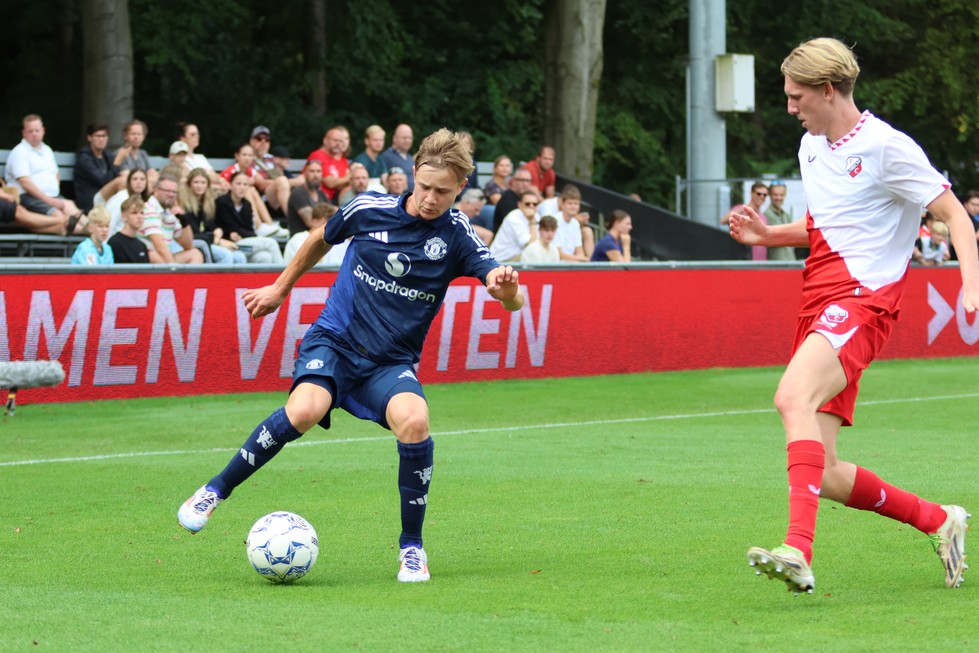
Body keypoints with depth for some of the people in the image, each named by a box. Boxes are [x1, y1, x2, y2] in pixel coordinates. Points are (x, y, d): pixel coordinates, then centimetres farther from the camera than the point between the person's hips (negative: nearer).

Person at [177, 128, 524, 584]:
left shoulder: (456, 236, -8)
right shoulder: (368, 210, -5)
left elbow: (513, 302, -15)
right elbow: (321, 239, 17)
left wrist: (505, 285, -39)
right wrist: (280, 289, 26)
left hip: (391, 363, 0)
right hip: (334, 341, 0)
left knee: (413, 421, -31)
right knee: (304, 411, -32)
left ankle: (412, 546, -11)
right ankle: (215, 491, -12)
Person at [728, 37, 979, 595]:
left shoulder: (886, 147, -6)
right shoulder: (812, 147, 18)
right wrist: (769, 234, 15)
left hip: (862, 298, -8)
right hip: (820, 303, 8)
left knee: (794, 396, -35)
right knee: (823, 474, 1)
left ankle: (799, 550, -47)